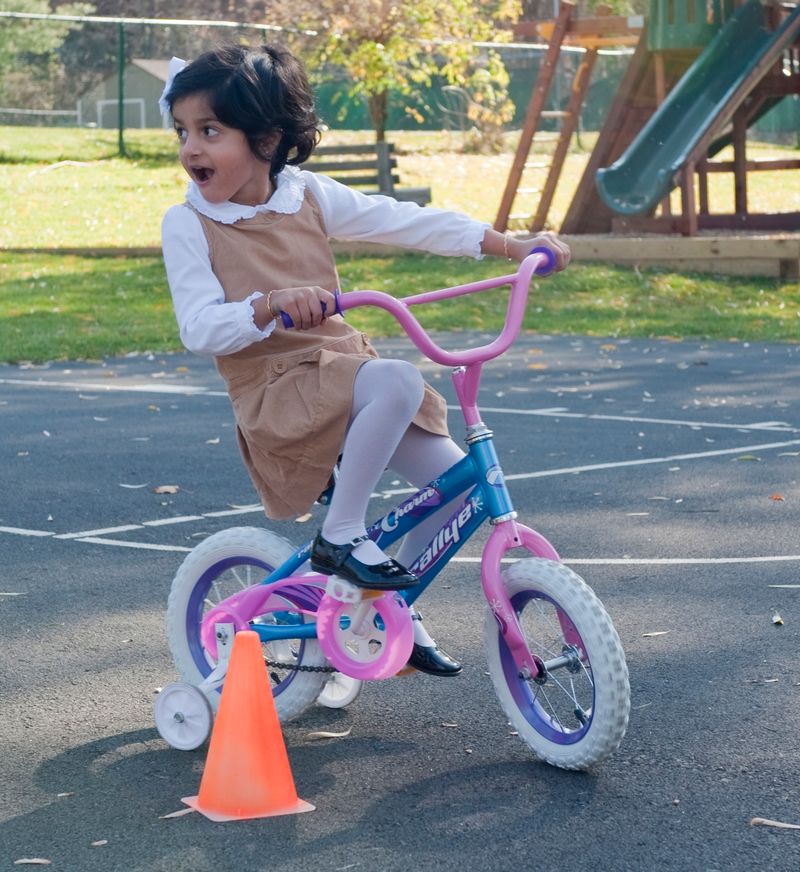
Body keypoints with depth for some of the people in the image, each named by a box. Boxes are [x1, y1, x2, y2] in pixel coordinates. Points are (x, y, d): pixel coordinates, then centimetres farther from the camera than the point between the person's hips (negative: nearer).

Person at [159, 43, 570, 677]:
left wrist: (513, 245, 4)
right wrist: (272, 305, -36)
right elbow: (200, 329, -17)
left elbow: (406, 221, 7)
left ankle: (396, 601, 17)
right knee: (398, 382, -32)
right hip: (275, 392, -6)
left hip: (347, 368, 6)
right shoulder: (188, 224, -7)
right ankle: (340, 535, -18)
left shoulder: (308, 196, 6)